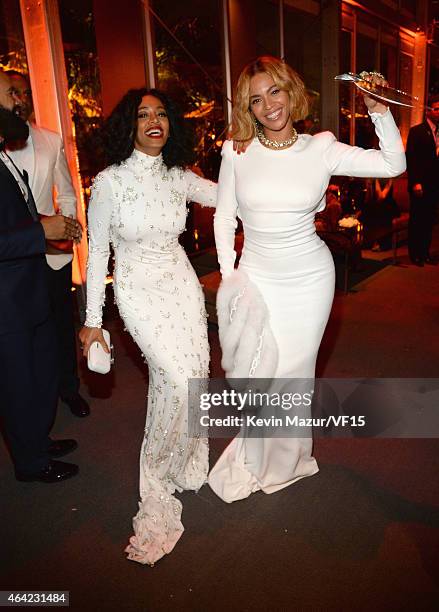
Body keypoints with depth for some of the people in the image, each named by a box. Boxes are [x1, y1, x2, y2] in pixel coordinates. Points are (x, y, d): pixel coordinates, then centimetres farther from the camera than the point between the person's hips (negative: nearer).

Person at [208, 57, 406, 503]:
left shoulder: (321, 149, -3)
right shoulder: (237, 152, -3)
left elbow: (394, 164, 1)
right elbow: (223, 216, 4)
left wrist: (379, 111, -10)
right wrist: (228, 274, 1)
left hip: (310, 277, 0)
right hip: (256, 277, 0)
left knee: (296, 370, 11)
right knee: (257, 372, -2)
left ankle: (288, 460, 37)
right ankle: (257, 459, 28)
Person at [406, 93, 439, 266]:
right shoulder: (417, 131, -5)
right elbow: (410, 159, -10)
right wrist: (415, 183, -16)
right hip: (420, 185, -5)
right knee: (416, 220, 3)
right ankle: (415, 254, 12)